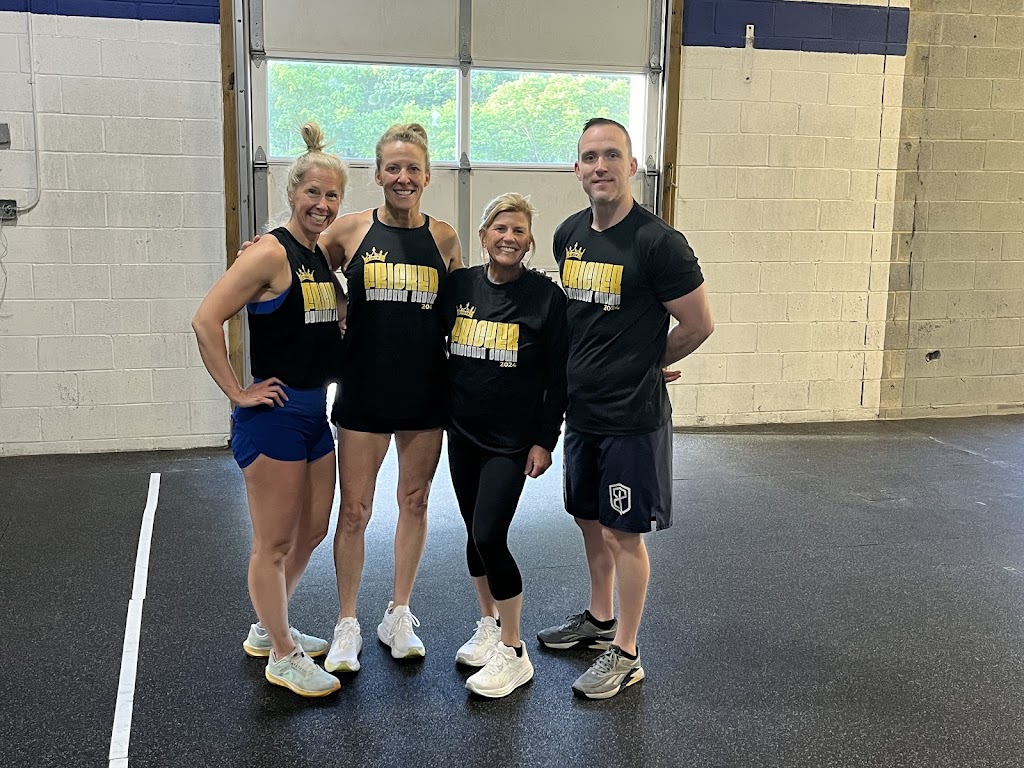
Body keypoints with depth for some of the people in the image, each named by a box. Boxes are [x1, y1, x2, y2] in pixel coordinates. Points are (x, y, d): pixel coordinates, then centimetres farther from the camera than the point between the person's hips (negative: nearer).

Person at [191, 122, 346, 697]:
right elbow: (207, 320, -21)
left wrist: (330, 370, 10)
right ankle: (283, 656, 19)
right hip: (273, 414, -9)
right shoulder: (272, 253, -14)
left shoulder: (325, 257, 10)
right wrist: (238, 393, -17)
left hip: (316, 412, 9)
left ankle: (269, 629, 37)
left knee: (312, 533, 18)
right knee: (275, 543, 4)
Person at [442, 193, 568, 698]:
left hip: (512, 439, -5)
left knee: (489, 537, -8)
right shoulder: (459, 285, 2)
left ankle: (513, 653, 7)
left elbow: (558, 376, -7)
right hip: (463, 433, 5)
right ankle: (489, 625, 34)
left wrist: (545, 440, -9)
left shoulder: (546, 296, -9)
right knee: (475, 535, 14)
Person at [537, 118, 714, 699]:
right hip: (582, 408, 7)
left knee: (624, 531, 2)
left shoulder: (658, 242, -17)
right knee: (591, 519, 19)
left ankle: (626, 655, 16)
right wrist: (591, 367, 11)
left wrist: (647, 363, 0)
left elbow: (699, 325, -12)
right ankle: (599, 619, 39)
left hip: (633, 415, -7)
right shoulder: (569, 235, 5)